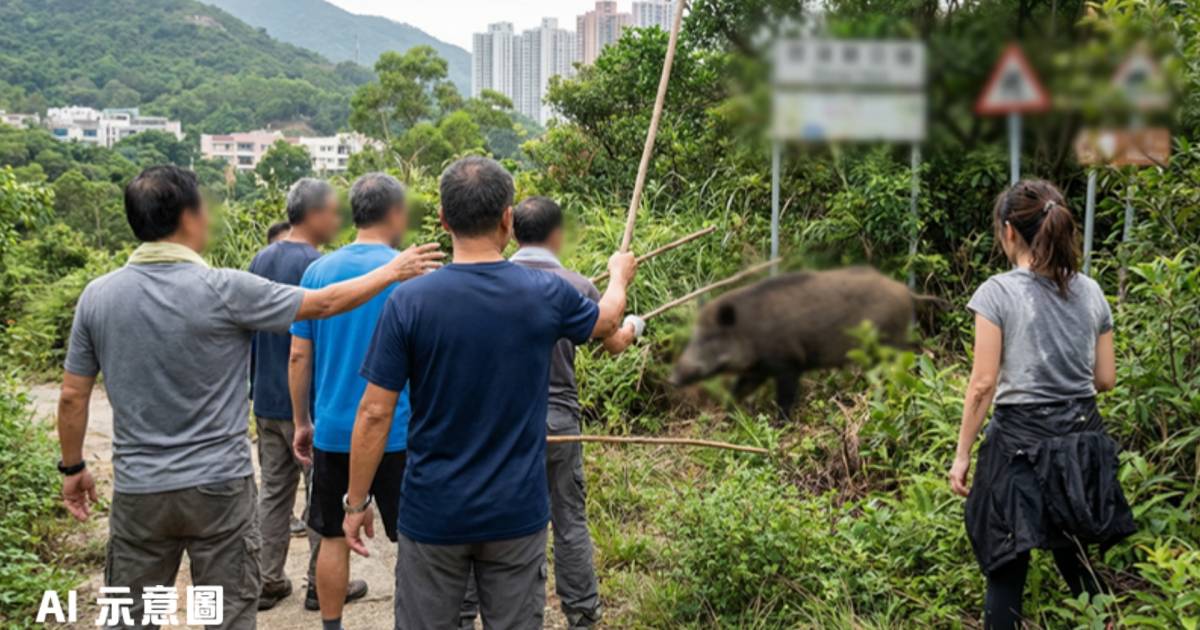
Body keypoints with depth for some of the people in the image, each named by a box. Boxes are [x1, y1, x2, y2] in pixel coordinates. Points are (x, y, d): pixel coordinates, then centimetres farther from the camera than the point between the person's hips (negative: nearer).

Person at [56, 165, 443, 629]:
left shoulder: (97, 296, -2)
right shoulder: (224, 289, -14)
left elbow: (72, 397, 4)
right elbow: (325, 304, -4)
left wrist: (72, 468, 19)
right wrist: (394, 271, 9)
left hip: (137, 490, 4)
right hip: (218, 486, -3)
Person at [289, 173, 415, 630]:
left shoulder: (318, 271, 2)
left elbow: (299, 356, 3)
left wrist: (301, 423, 13)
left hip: (332, 431, 4)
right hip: (395, 432, -3)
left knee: (334, 538, 13)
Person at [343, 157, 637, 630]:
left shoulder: (409, 301, -13)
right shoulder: (546, 294, -8)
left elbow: (375, 414, -11)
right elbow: (607, 321, 15)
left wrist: (356, 502, 2)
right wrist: (619, 276, 37)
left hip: (433, 514, -1)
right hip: (517, 512, 1)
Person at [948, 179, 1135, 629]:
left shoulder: (998, 292, -12)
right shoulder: (1091, 292, 3)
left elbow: (983, 384, -13)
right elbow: (1106, 380, 8)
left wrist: (962, 455, -5)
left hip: (1022, 443, -5)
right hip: (1082, 442, 5)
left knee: (1006, 572, 5)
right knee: (1074, 560, 21)